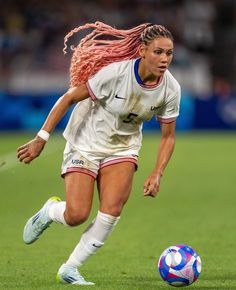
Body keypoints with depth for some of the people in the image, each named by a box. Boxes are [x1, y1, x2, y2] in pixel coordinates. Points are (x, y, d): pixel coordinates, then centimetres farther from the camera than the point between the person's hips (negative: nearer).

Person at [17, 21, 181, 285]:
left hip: (123, 147, 4)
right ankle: (50, 210, 25)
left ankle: (69, 270, 0)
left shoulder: (171, 88, -14)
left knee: (112, 211, -17)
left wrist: (156, 174, -14)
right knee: (77, 216, -13)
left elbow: (168, 136, -1)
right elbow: (69, 97, -19)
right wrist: (41, 138, -19)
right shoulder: (116, 72, -28)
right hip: (85, 142, -4)